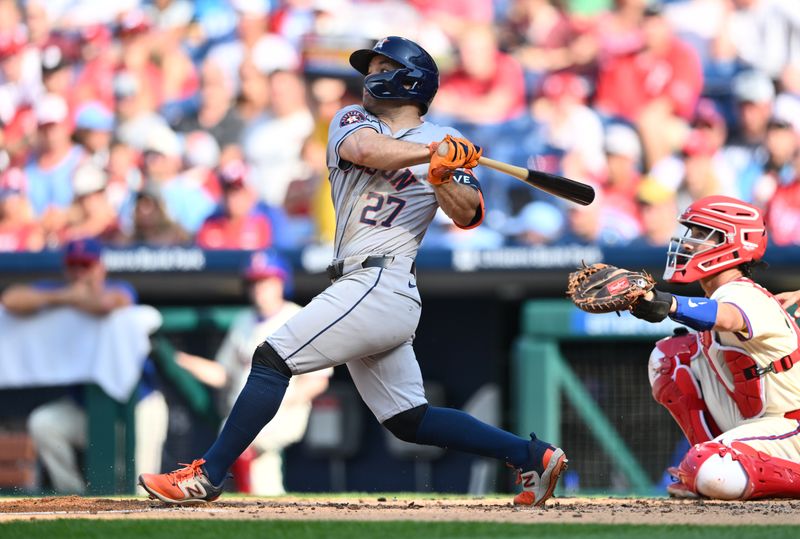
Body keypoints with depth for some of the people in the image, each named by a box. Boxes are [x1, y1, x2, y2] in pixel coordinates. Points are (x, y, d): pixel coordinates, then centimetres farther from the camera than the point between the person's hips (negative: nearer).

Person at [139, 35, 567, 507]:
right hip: (361, 288, 7)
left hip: (381, 285, -7)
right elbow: (364, 150, -9)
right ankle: (533, 456, 12)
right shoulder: (352, 120, 15)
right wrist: (431, 153, -22)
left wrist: (442, 179, -28)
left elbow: (468, 215, -9)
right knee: (408, 419, 8)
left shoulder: (445, 144, 2)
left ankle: (208, 476, -11)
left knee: (273, 358, -13)